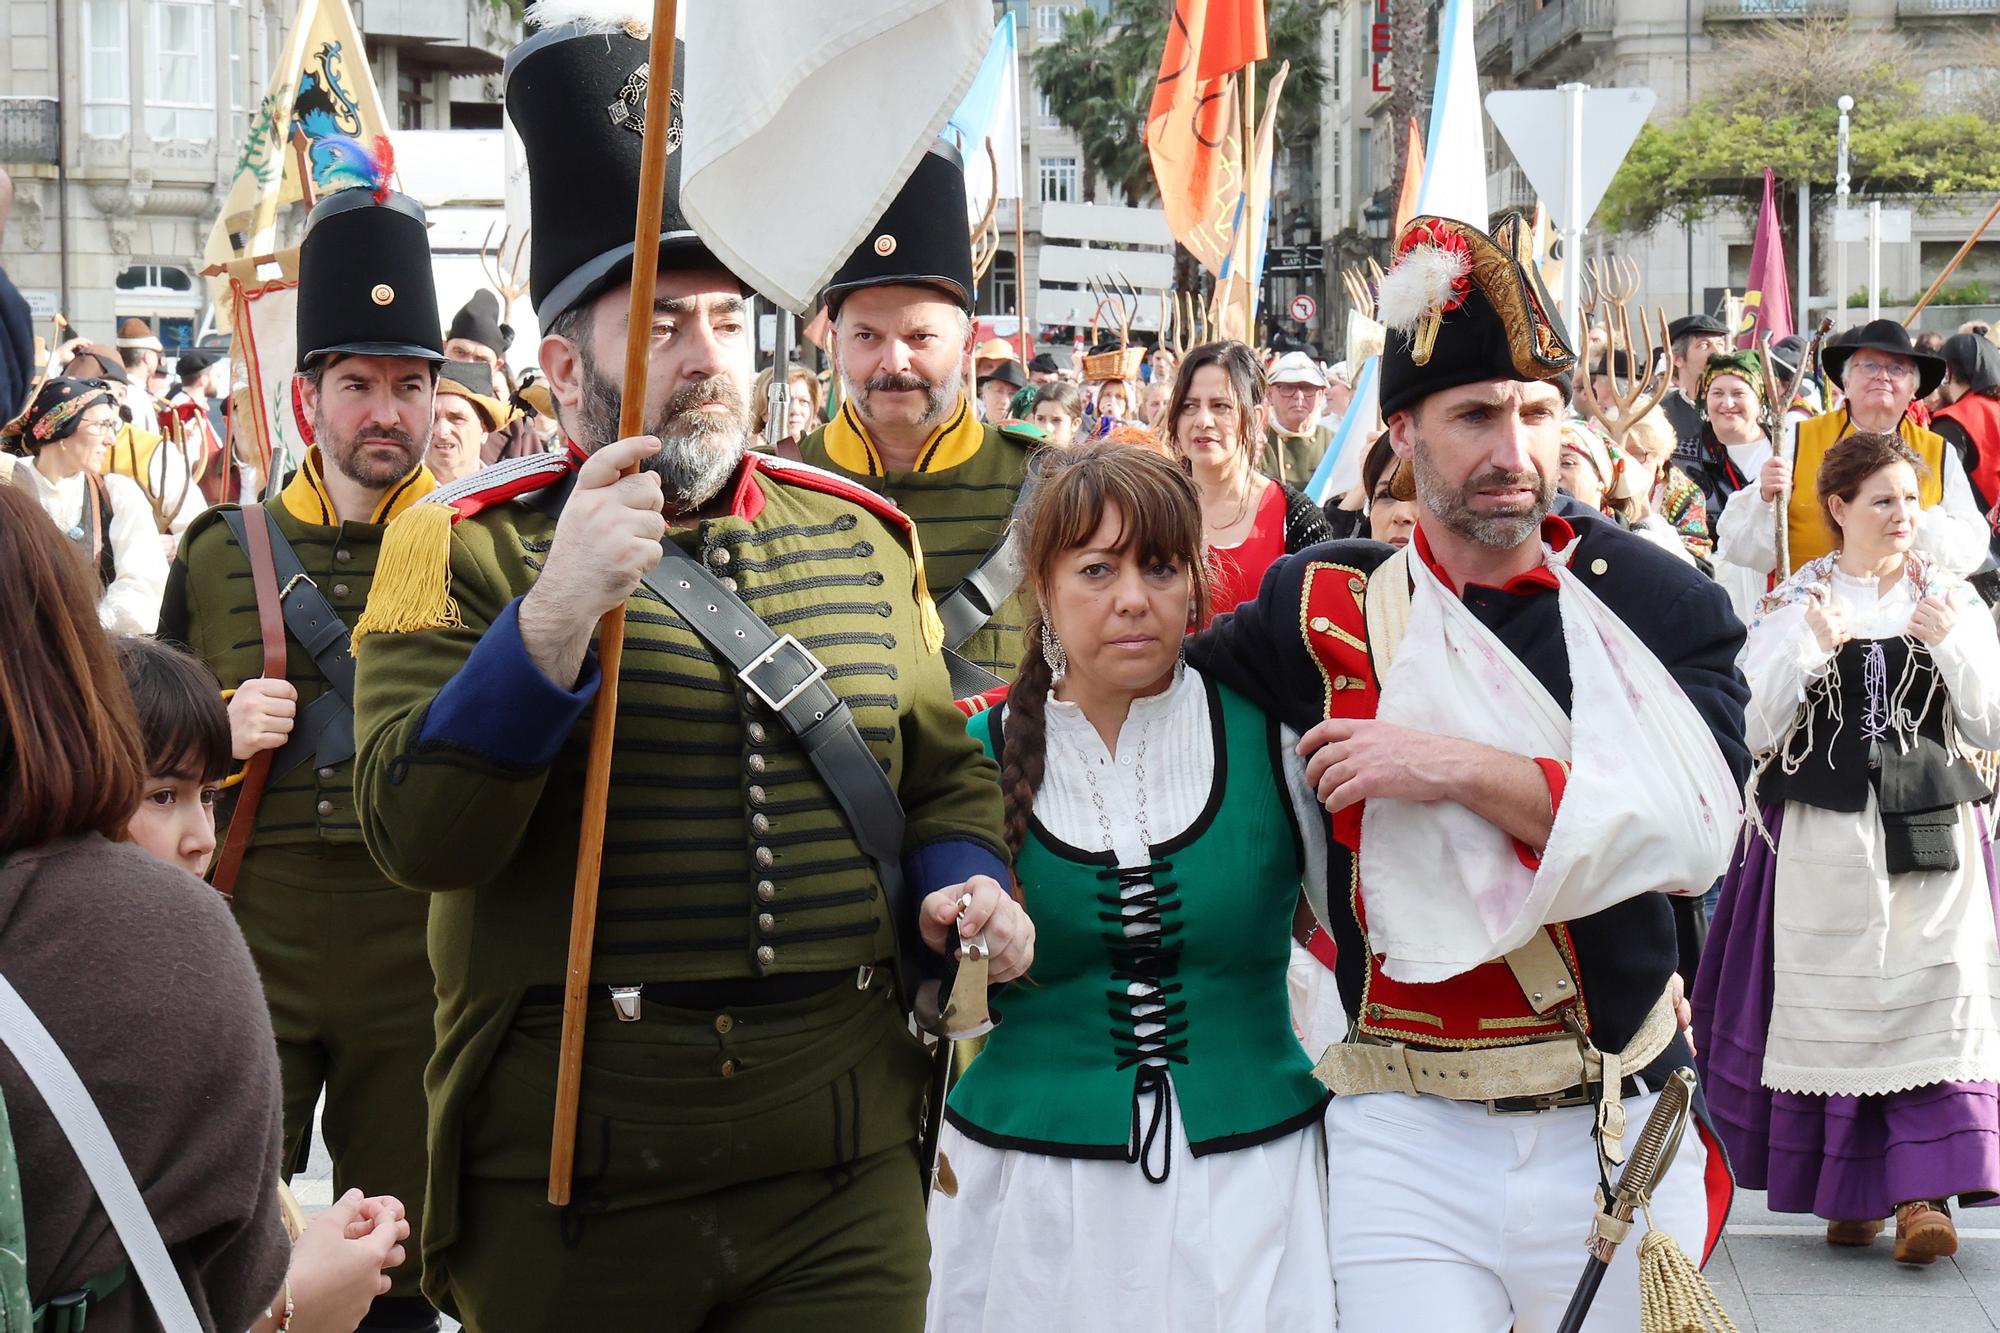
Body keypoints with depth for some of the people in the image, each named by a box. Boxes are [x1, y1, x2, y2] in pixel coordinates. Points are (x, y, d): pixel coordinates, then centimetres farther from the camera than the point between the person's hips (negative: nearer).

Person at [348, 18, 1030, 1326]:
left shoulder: (861, 534, 10)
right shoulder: (469, 545, -3)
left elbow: (943, 772, 21)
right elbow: (420, 836, -14)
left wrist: (964, 880, 0)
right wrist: (557, 612, -25)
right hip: (573, 1184, -3)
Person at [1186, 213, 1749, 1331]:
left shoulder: (1661, 604, -1)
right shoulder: (1326, 609, 1)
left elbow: (1693, 830, -14)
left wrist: (1461, 769, -18)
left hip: (1618, 1139, 1)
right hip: (1407, 1142, -1)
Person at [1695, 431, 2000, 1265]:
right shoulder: (1793, 605, 6)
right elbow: (1755, 733, -1)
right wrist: (1808, 649, -12)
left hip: (1931, 832, 1)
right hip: (1823, 837, 0)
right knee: (1834, 1006, 1)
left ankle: (1923, 1191, -12)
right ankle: (1849, 1190, 13)